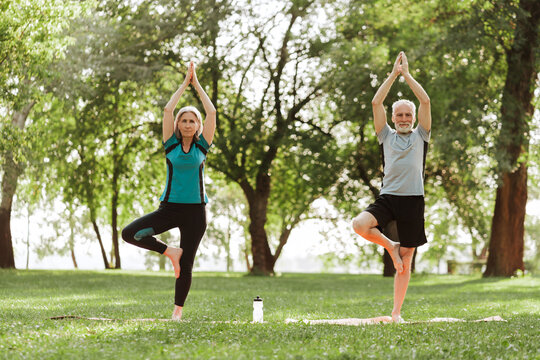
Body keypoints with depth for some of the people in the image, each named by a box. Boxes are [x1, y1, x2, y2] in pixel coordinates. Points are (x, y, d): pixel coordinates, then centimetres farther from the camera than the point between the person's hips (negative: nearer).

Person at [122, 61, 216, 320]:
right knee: (129, 233, -18)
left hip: (195, 210, -1)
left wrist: (197, 84, 3)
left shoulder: (201, 146, 4)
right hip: (169, 208, 1)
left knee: (186, 265, 1)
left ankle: (178, 309, 17)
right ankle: (170, 252, 0)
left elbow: (211, 112, -1)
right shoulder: (171, 145, 4)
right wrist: (185, 83, 3)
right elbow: (168, 110, -2)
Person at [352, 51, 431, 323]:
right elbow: (376, 103, 3)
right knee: (359, 224, -29)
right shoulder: (386, 136, 13)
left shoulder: (421, 135, 12)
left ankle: (397, 312, 10)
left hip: (413, 200, 0)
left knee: (406, 260, 1)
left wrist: (406, 74, 4)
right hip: (387, 197, 1)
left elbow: (426, 101, 1)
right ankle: (390, 247, 0)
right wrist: (394, 74, 4)